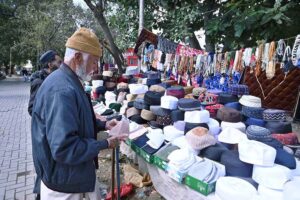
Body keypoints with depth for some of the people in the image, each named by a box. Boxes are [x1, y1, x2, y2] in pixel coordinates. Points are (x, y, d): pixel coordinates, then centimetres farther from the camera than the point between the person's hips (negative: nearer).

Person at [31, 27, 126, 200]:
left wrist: (103, 125, 2)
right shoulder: (62, 90, -30)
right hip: (64, 181, -9)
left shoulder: (70, 83, 6)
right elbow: (64, 149, -32)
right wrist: (105, 144, -22)